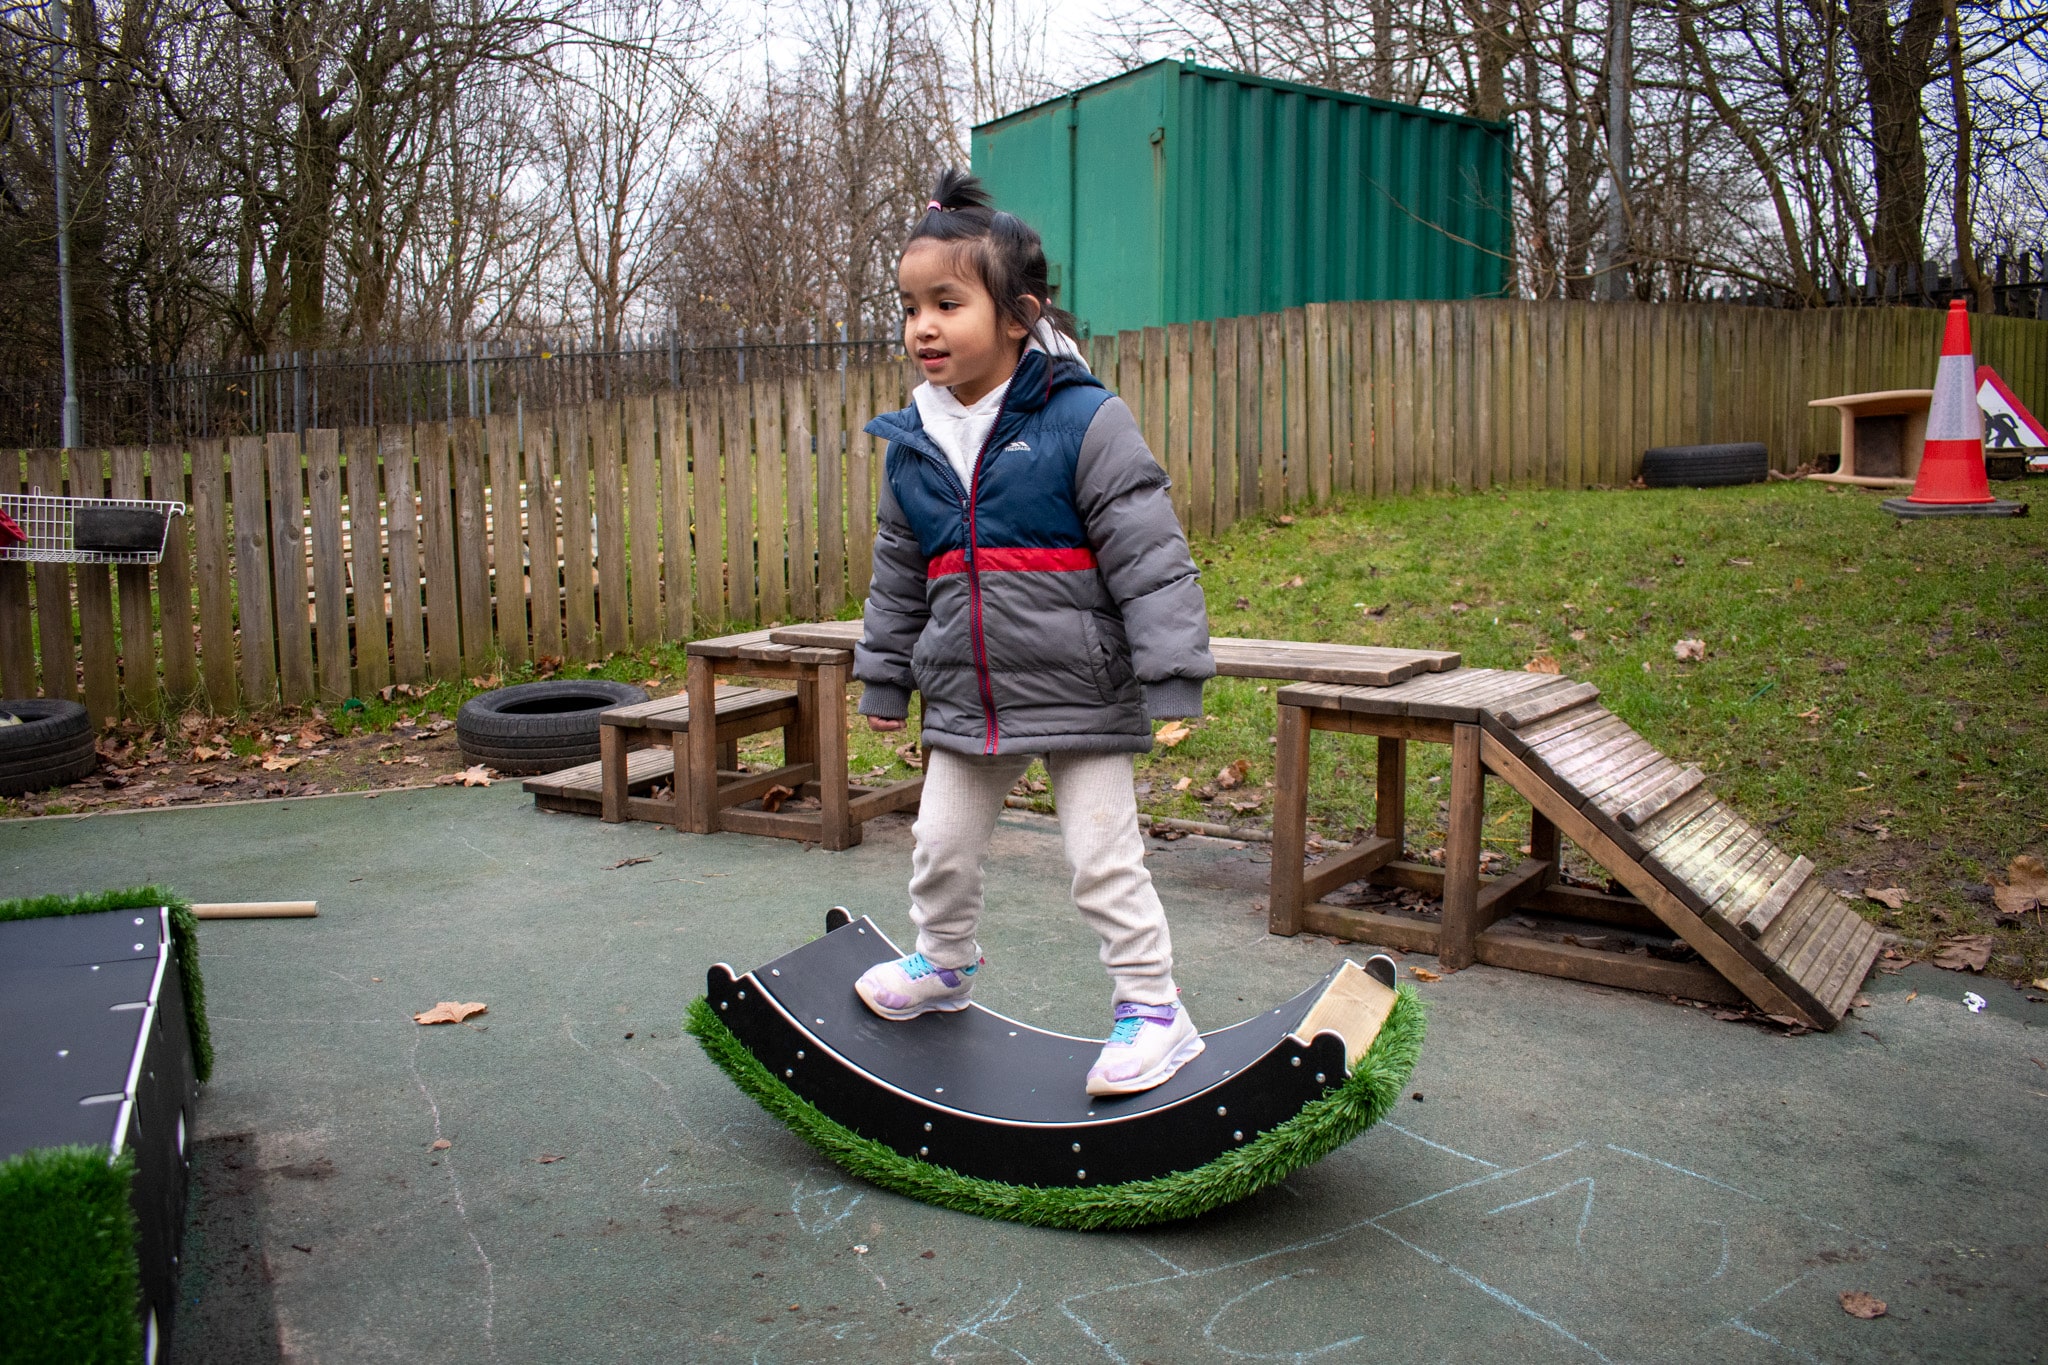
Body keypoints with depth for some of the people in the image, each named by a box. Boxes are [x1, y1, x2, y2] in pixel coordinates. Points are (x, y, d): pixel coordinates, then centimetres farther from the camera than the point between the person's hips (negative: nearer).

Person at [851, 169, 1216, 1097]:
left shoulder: (1084, 421, -14)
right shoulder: (913, 444, 3)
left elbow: (1151, 557, -14)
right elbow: (897, 576, 15)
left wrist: (1171, 682, -16)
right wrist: (885, 681, 20)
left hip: (1080, 697, -6)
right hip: (965, 703, 6)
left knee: (1103, 861, 2)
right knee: (941, 849, 19)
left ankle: (1153, 1009, 19)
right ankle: (942, 964, 46)